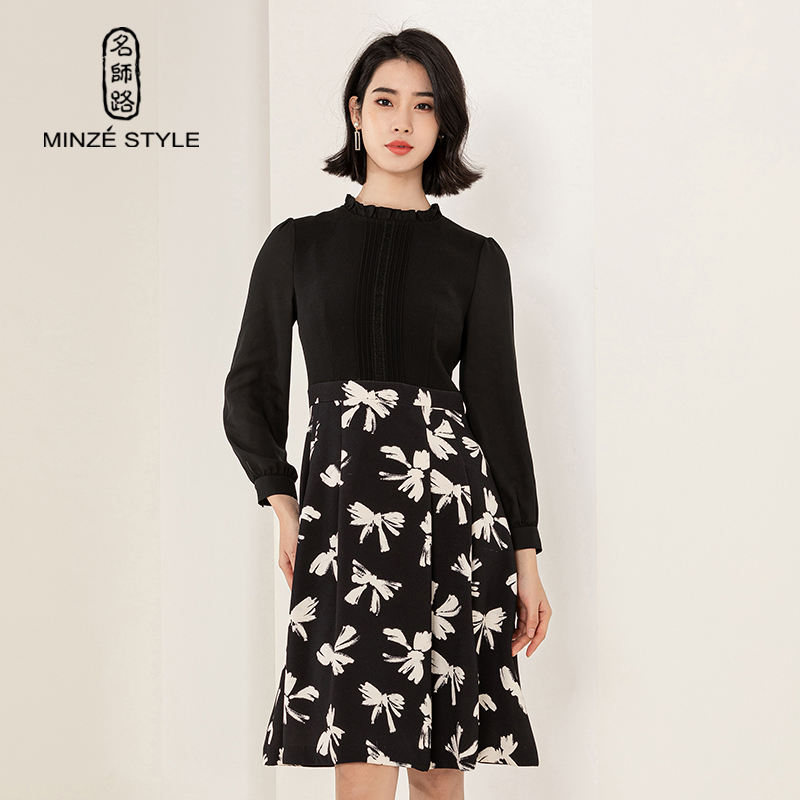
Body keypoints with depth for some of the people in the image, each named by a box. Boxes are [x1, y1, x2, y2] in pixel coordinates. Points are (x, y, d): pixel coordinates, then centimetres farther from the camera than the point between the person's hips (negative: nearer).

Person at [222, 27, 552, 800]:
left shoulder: (476, 259, 11)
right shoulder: (298, 244, 11)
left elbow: (496, 405, 9)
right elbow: (249, 393, 13)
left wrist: (525, 554, 5)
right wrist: (284, 508, -1)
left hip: (453, 498, 1)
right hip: (340, 495, -1)